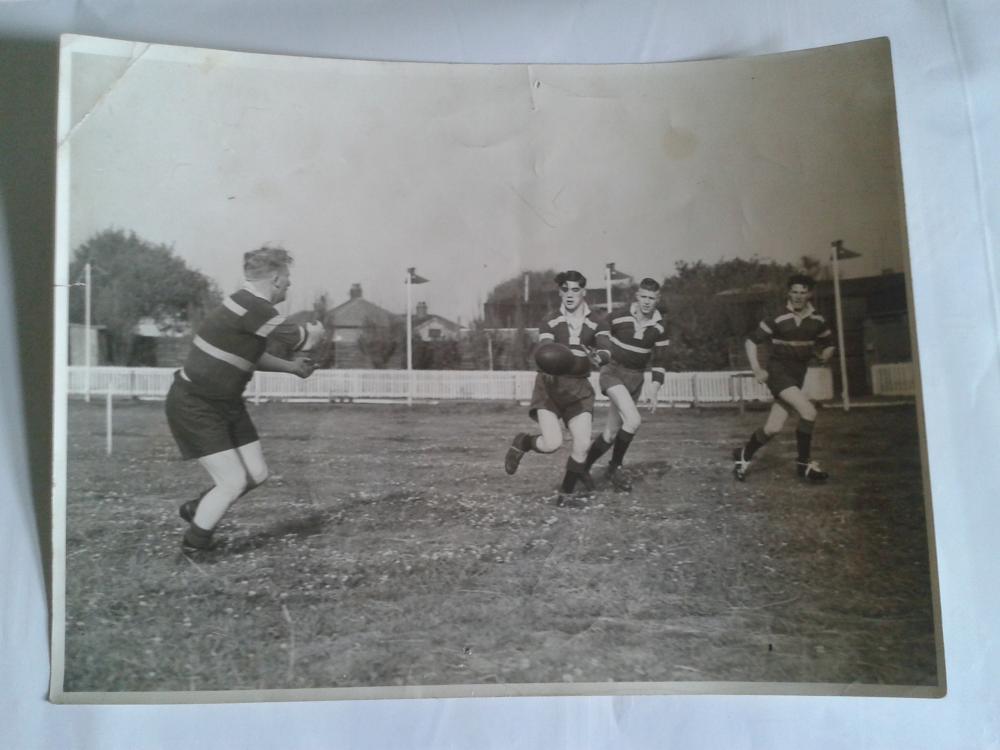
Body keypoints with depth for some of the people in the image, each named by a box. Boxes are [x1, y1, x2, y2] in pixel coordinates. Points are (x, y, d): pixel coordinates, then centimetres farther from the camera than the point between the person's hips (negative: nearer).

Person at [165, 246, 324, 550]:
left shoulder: (252, 306, 4)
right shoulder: (254, 309, -27)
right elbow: (305, 339, -18)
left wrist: (291, 366, 16)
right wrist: (317, 329, 4)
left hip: (226, 403, 9)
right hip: (194, 407, -9)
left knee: (256, 474, 9)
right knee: (233, 481, -9)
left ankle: (197, 510, 32)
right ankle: (194, 546, 12)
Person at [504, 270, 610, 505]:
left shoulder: (595, 323, 4)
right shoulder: (550, 322, 0)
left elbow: (605, 350, -6)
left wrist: (599, 357, -31)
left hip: (578, 387, 3)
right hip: (551, 384, -2)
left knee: (582, 444, -6)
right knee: (552, 444, -16)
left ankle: (566, 494, 14)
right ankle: (521, 442, 19)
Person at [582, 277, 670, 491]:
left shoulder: (659, 328, -2)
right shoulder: (618, 318, -12)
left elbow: (659, 363, 2)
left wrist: (653, 392, -6)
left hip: (635, 379, 4)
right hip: (612, 372, -4)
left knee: (611, 433, 7)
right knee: (633, 421, -25)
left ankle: (584, 467, 27)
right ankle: (614, 467, -6)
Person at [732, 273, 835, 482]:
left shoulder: (817, 320, 3)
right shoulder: (779, 319, -12)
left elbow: (829, 342, 22)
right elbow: (751, 340, -7)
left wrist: (825, 355, 5)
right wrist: (757, 370, -11)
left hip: (797, 375, 5)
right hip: (778, 371, -5)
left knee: (773, 427, 0)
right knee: (809, 412, -23)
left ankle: (743, 455, 23)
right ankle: (804, 463, -7)